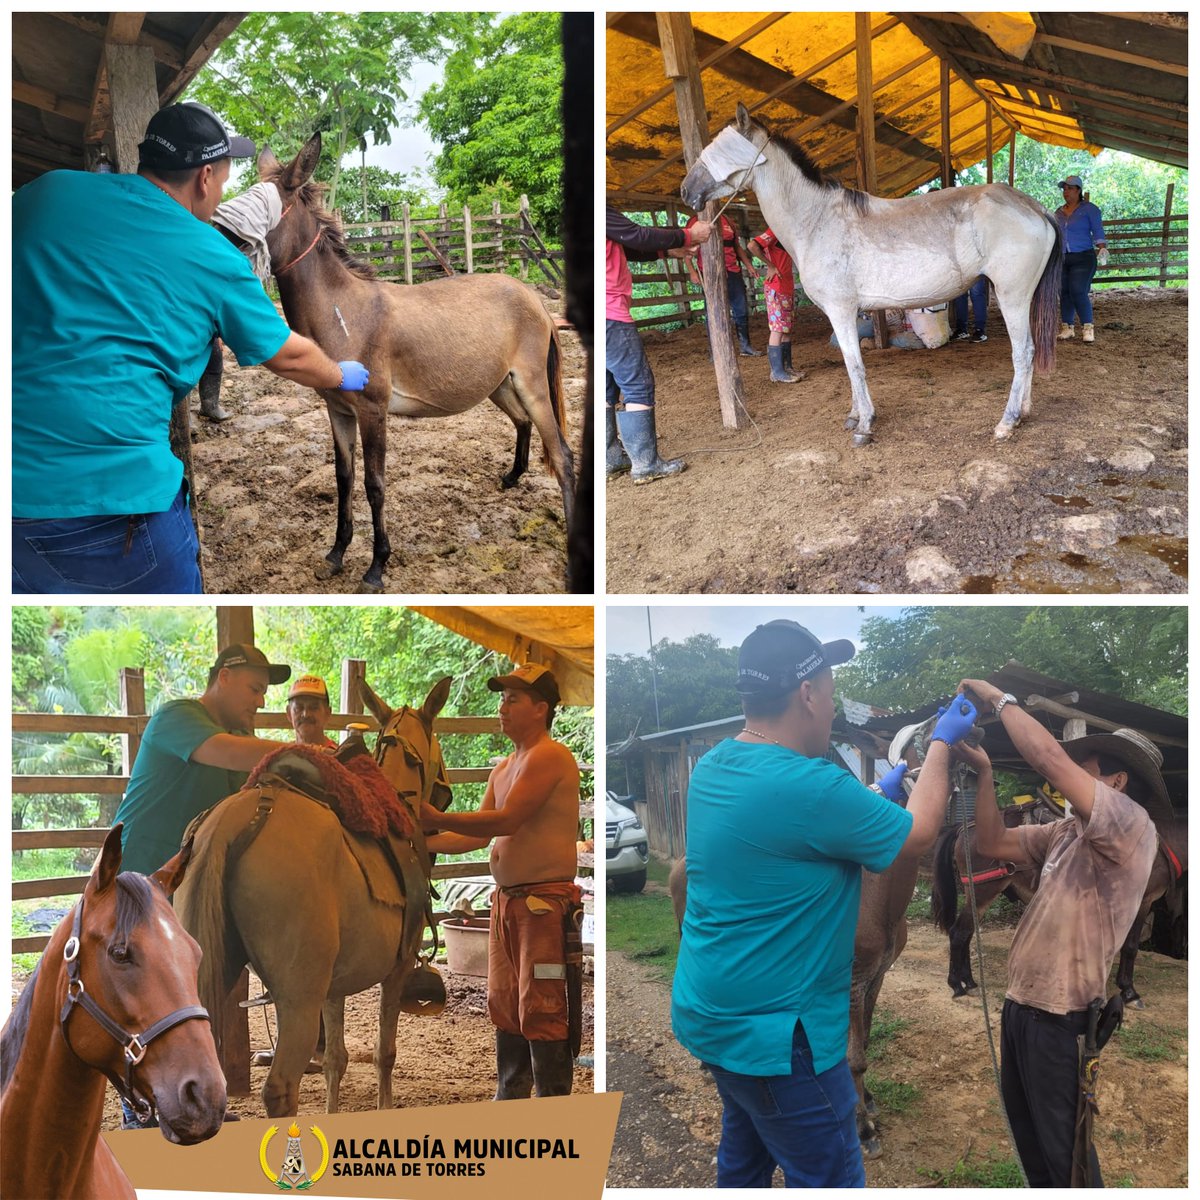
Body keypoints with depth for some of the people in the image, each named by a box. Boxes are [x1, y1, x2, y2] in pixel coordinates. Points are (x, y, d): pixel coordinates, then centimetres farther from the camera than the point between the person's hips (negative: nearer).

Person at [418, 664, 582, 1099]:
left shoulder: (550, 757, -13)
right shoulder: (504, 769, 17)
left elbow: (506, 820, -21)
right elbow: (479, 835, 16)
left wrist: (436, 818, -16)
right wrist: (421, 842, 5)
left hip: (545, 903, -10)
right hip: (506, 900, 10)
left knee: (541, 1012, -6)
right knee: (505, 1009, 17)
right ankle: (510, 1101, 29)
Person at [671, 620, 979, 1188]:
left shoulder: (713, 767, 2)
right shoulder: (808, 786, -25)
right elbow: (918, 834, -9)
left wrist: (877, 794, 22)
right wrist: (940, 745, 5)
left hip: (711, 1014, 9)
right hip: (771, 1030, -9)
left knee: (744, 1161, 22)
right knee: (831, 1179, 1)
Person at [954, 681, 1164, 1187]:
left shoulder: (1132, 828, -18)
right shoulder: (1066, 832, 7)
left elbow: (1051, 760, -29)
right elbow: (992, 843, 12)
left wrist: (1000, 700, -18)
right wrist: (984, 773, 0)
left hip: (1060, 1016, -9)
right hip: (1021, 1003, 9)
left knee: (1061, 1143, 6)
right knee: (1026, 1128, 23)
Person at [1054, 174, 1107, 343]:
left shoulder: (1089, 209, -2)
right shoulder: (1059, 212, 14)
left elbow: (1098, 232, -6)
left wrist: (1103, 249, -19)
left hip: (1083, 259, -6)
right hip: (1062, 258, 6)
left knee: (1078, 292, -15)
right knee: (1065, 293, 6)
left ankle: (1088, 327, -7)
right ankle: (1068, 327, 14)